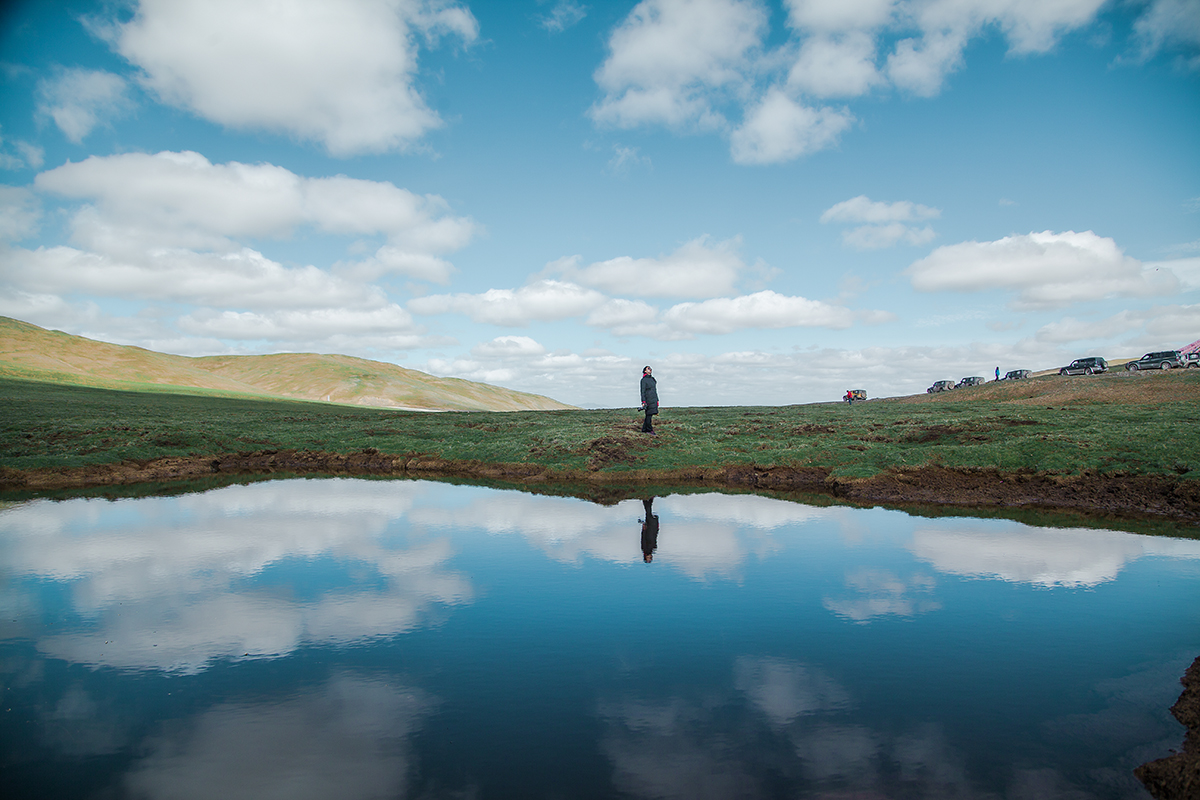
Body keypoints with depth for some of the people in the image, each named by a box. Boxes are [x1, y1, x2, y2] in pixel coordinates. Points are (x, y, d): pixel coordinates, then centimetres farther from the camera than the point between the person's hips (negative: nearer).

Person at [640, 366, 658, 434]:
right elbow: (642, 391, -10)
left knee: (649, 414, 7)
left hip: (654, 399, 8)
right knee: (649, 414, -8)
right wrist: (643, 401, -17)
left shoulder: (652, 379, 18)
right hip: (648, 399, -8)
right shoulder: (644, 380, -6)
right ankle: (649, 429, -3)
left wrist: (657, 400, 19)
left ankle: (644, 430, 12)